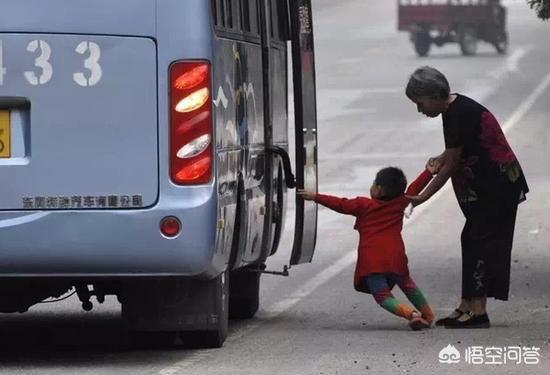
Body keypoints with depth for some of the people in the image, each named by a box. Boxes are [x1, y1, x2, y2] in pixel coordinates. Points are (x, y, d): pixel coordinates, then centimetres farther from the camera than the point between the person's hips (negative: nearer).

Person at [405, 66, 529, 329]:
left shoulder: (459, 115, -21)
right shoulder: (454, 108, 9)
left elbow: (451, 166, -18)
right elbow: (459, 150, 24)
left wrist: (421, 198, -12)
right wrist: (442, 158, 2)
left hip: (497, 186, -10)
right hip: (488, 186, 10)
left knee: (481, 241, -10)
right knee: (472, 240, 10)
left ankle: (478, 311, -10)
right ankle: (467, 307, 13)